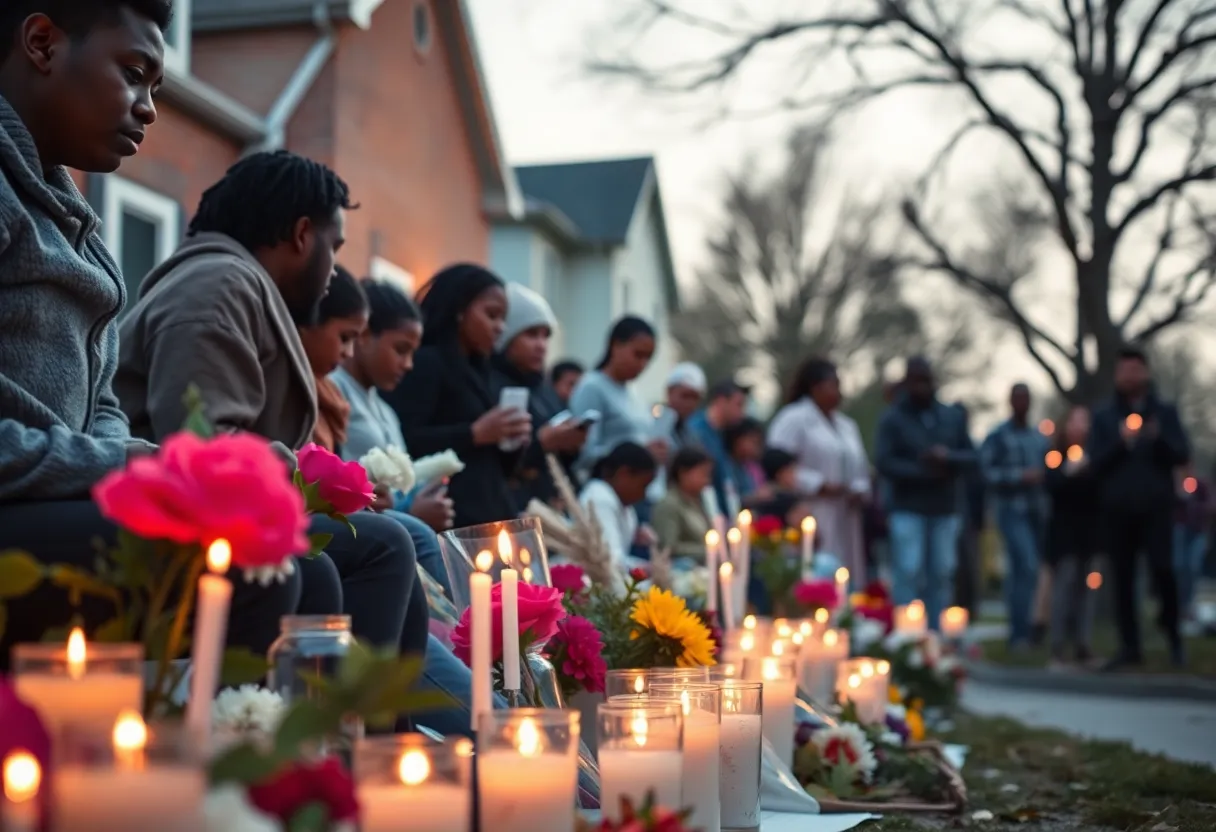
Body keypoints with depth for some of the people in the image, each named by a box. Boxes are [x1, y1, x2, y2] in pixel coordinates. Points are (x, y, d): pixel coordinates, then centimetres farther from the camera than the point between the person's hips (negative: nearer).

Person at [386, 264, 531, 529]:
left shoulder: (479, 372, 21)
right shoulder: (425, 363, -3)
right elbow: (403, 443, -17)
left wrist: (511, 439, 4)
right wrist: (474, 434, -17)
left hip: (492, 517, 9)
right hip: (452, 521, -8)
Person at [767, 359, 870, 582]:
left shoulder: (846, 425, 22)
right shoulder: (793, 419, -4)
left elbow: (860, 469, 27)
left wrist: (859, 491, 6)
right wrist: (818, 485, -16)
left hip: (845, 523, 8)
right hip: (810, 522, -8)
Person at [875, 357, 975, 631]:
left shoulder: (952, 417, 12)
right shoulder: (893, 419, -1)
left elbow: (971, 456, 10)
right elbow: (884, 462, -9)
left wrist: (948, 458, -11)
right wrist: (925, 472, -14)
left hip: (945, 510, 4)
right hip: (908, 510, -4)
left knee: (941, 574, 5)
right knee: (908, 572, -9)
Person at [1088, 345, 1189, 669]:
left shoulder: (1165, 412, 9)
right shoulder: (1104, 417, 10)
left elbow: (1183, 455, 2)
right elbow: (1095, 462, 1)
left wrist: (1159, 439, -16)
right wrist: (1121, 443, -15)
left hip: (1156, 506, -1)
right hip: (1118, 509, 1)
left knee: (1162, 568, -12)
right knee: (1123, 578, 1)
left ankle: (1173, 633, 9)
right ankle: (1130, 646, 8)